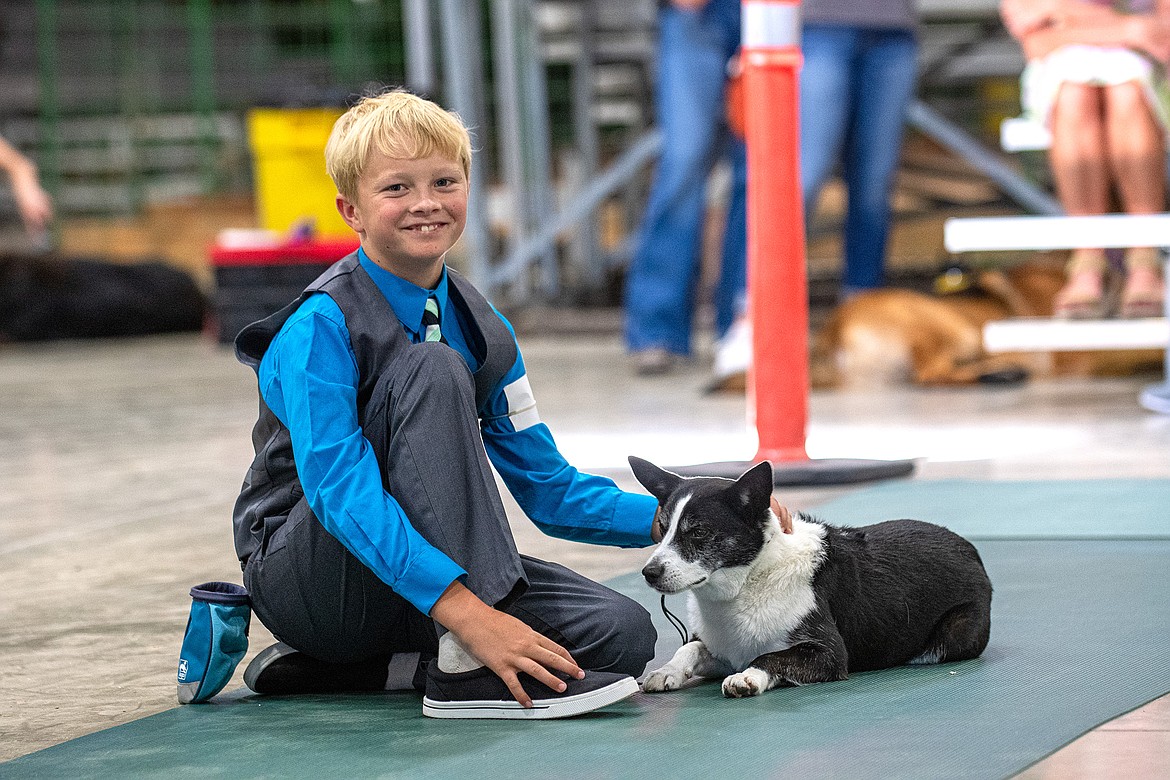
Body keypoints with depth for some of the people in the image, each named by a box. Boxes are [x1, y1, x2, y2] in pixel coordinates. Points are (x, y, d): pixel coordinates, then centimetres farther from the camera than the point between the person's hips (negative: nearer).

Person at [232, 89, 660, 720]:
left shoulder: (483, 331, 4)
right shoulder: (320, 326, -17)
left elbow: (546, 486, 10)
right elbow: (339, 490, -29)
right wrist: (464, 609, -40)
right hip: (303, 575, -7)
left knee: (621, 635, -15)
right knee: (431, 370, -26)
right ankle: (468, 669, -33)